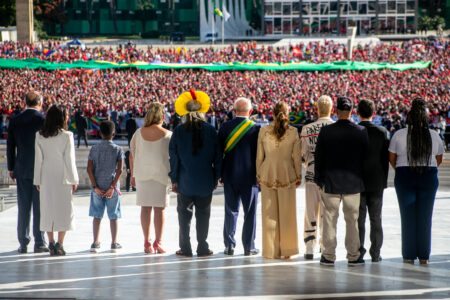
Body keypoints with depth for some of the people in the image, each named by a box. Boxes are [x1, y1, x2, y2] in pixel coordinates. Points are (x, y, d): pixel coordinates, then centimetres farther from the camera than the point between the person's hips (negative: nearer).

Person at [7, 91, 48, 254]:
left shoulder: (15, 120, 1)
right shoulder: (43, 120, -9)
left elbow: (10, 146, 4)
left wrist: (11, 168, 12)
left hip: (22, 169, 3)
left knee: (23, 208, 6)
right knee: (40, 207, 2)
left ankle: (23, 243, 7)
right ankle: (39, 243, 3)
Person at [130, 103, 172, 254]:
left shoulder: (139, 133, -1)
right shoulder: (168, 135, -7)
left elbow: (132, 155, 3)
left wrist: (133, 175, 12)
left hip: (142, 173, 2)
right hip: (161, 174, -2)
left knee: (145, 207, 6)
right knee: (159, 208, 5)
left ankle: (147, 243, 7)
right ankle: (158, 242, 6)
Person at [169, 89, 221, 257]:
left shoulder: (179, 131, -5)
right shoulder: (210, 130, -4)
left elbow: (174, 157, -3)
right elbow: (217, 155, 0)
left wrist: (174, 179, 3)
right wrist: (216, 177, 9)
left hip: (185, 180, 0)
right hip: (206, 181, 0)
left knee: (184, 215, 7)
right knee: (203, 215, 7)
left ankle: (185, 248, 6)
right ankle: (202, 248, 7)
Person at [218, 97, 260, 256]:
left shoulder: (225, 127, -2)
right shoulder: (256, 129, -9)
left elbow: (219, 150, 3)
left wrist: (221, 173, 12)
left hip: (230, 176, 2)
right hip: (249, 176, -2)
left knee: (231, 211, 9)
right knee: (250, 212, 5)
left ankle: (229, 245, 9)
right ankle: (249, 247, 6)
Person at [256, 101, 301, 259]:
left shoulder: (264, 131, -4)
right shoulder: (293, 132, -6)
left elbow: (259, 155, 0)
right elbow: (296, 156, -2)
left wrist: (259, 174, 11)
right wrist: (298, 175, 9)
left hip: (267, 175, 1)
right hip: (287, 175, 0)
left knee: (269, 214, 7)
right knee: (287, 214, 7)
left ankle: (271, 250, 9)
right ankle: (287, 250, 10)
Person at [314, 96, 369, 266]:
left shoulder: (326, 131, -8)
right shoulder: (361, 132, -6)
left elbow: (318, 157, -3)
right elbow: (365, 157, -1)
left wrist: (319, 179, 7)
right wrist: (362, 179, 10)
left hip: (330, 182, 0)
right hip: (353, 182, 1)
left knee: (330, 219, 6)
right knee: (352, 220, 8)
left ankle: (329, 256, 9)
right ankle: (353, 256, 11)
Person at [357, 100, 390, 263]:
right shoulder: (382, 132, -4)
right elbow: (386, 158, -1)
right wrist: (384, 180, 9)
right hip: (377, 182, 1)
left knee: (358, 219, 5)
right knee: (376, 219, 7)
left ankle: (358, 251, 4)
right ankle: (375, 253, 8)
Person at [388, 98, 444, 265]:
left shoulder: (399, 135, -6)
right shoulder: (434, 136, -1)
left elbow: (392, 159, 1)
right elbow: (439, 159, 8)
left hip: (405, 176, -1)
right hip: (429, 177, 1)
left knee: (408, 216, 5)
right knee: (425, 217, 6)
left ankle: (409, 255, 6)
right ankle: (424, 256, 7)